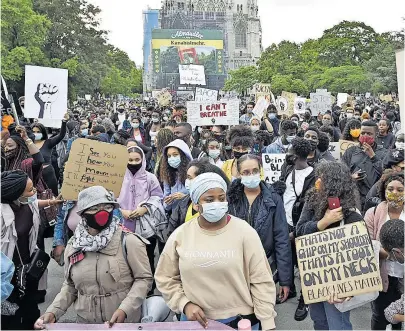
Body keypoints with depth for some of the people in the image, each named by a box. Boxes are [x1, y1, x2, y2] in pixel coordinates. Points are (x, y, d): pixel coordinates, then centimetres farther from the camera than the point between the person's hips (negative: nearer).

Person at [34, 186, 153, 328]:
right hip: (85, 323, 4)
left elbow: (144, 278, -12)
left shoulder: (128, 241, -13)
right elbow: (70, 285, 10)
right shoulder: (73, 246, 0)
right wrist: (53, 311, -3)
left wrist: (124, 309, -22)